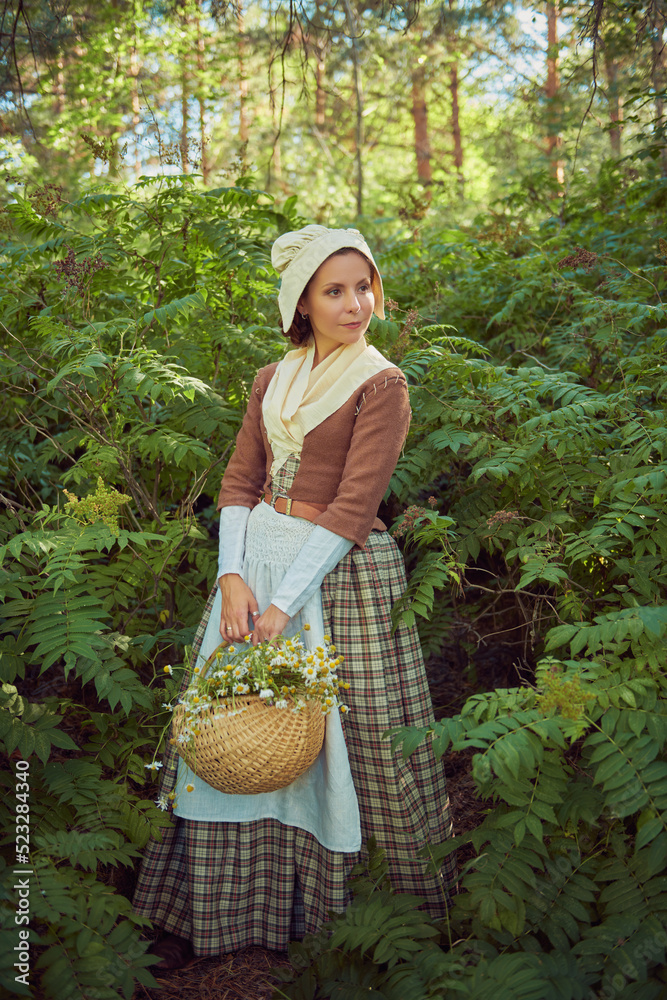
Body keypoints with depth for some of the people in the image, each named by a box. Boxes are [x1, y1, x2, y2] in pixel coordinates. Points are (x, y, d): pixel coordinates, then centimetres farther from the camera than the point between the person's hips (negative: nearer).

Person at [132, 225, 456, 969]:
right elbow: (240, 481, 7)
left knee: (332, 733, 2)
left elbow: (353, 507, -13)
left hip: (340, 571, -5)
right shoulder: (271, 381, 12)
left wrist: (286, 603, -17)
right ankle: (211, 915, 21)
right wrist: (232, 577, -8)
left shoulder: (382, 385, -5)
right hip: (255, 557, 5)